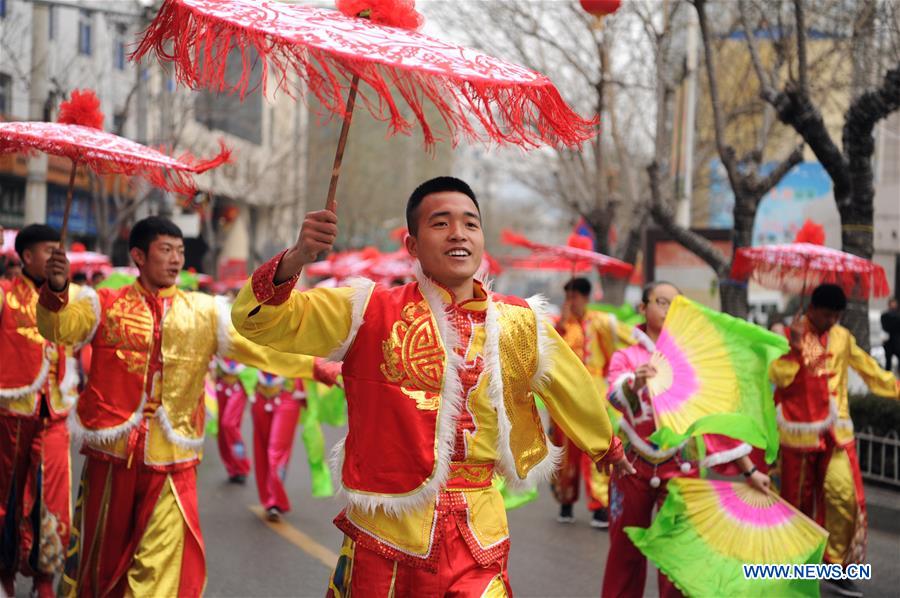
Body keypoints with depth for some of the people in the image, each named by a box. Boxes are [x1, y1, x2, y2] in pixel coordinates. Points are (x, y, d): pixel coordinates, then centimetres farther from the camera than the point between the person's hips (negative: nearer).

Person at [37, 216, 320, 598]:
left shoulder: (205, 313, 5)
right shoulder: (106, 306, 2)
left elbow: (257, 345, -2)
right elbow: (58, 328, -12)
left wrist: (313, 366, -15)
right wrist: (56, 290, -33)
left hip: (171, 463, 0)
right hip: (111, 456, 0)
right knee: (101, 560, 14)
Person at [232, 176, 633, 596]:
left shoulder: (520, 323, 4)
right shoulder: (371, 312, -3)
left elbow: (572, 389, 21)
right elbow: (258, 320, -6)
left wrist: (607, 447, 36)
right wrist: (297, 258, -24)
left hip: (477, 544, 2)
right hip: (382, 542, -2)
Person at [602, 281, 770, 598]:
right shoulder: (625, 357, -2)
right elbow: (617, 397, -24)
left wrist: (748, 469, -1)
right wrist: (635, 384, -48)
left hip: (680, 467, 0)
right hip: (632, 466, 0)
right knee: (625, 552, 9)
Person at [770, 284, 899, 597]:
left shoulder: (843, 337, 8)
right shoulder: (788, 334, -4)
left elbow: (869, 370, 20)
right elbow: (778, 376, -15)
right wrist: (794, 347, -26)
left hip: (836, 430, 3)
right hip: (800, 431, -3)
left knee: (844, 497, -7)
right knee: (798, 500, 7)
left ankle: (838, 566, 2)